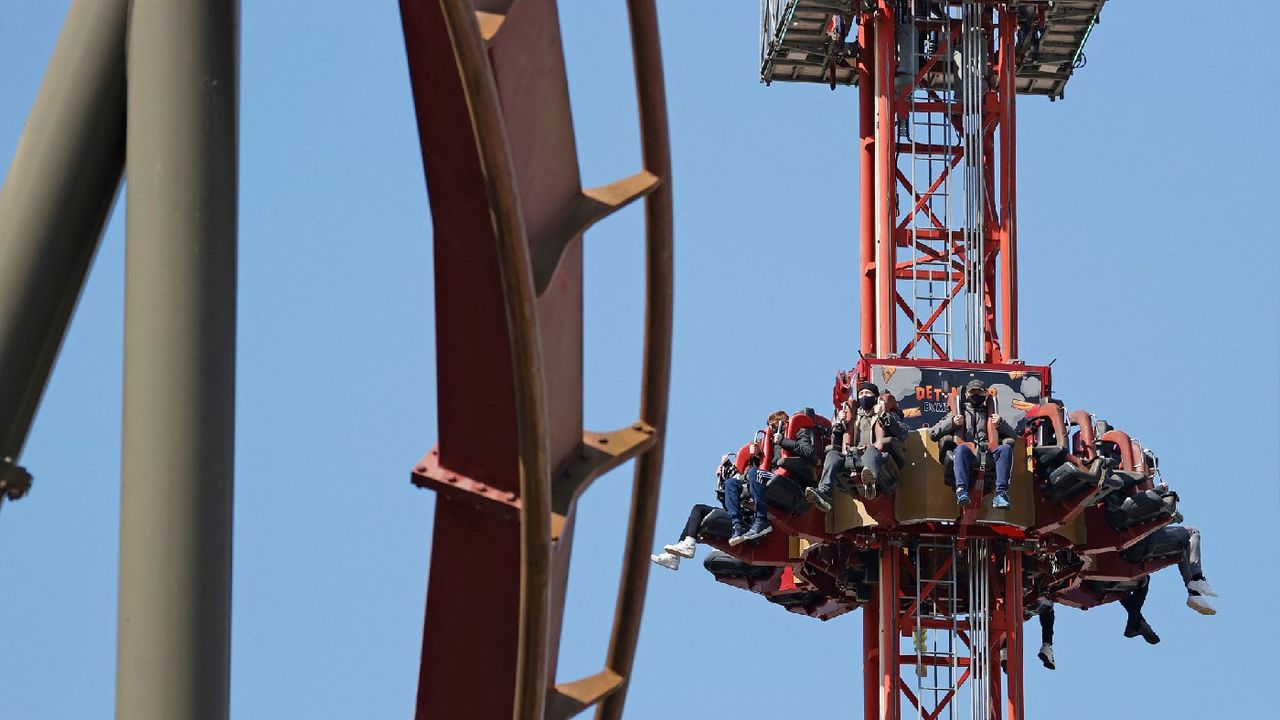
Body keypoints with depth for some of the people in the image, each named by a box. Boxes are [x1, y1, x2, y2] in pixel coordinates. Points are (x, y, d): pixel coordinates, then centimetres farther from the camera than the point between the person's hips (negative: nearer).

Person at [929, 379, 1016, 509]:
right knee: (961, 448, -38)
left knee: (1006, 448, -31)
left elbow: (1012, 435, 27)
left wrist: (1001, 423, 8)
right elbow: (932, 433, 21)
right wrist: (952, 423, 6)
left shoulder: (990, 414, 32)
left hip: (988, 452, 1)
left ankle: (1001, 493, -42)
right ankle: (961, 491, -55)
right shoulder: (959, 413, 29)